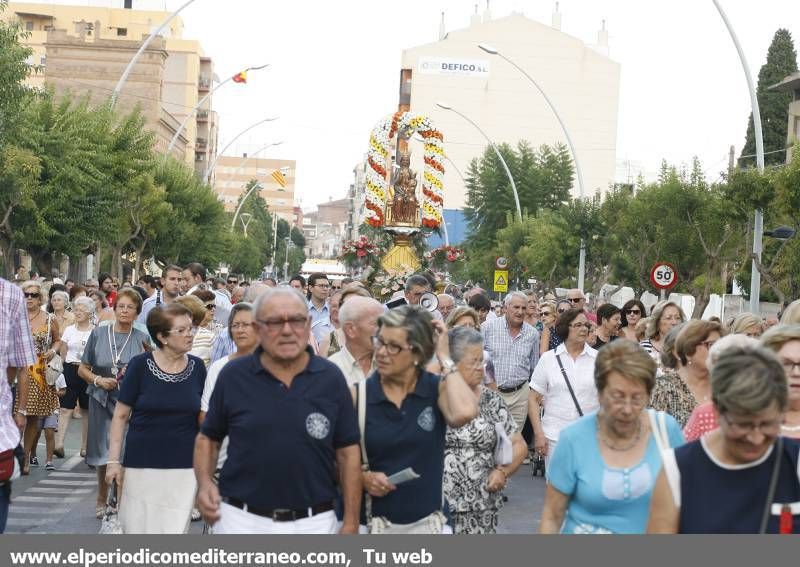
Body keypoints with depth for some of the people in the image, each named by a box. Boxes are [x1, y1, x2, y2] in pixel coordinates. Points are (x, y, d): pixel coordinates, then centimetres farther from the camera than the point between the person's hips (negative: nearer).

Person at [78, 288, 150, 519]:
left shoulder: (142, 338, 1)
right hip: (102, 399, 1)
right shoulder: (98, 334, 2)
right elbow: (83, 369, 7)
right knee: (104, 451, 8)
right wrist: (98, 380, -10)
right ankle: (102, 498, 28)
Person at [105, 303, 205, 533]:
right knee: (137, 527, 3)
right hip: (143, 464, -2)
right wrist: (113, 460, -4)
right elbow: (121, 415, 0)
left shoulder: (197, 367, 2)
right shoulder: (140, 365, -5)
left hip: (184, 465, 2)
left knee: (174, 529, 3)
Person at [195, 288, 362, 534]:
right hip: (242, 520, 0)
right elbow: (208, 438, 9)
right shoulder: (232, 375, -1)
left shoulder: (331, 378, -1)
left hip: (314, 523, 0)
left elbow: (347, 452, 2)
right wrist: (205, 484, -9)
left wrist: (351, 524, -1)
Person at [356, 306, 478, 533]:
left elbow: (464, 413, -26)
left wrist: (444, 358, -16)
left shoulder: (438, 388, -3)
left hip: (427, 521, 0)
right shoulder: (358, 394, -4)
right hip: (372, 521, 0)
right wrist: (362, 477, -16)